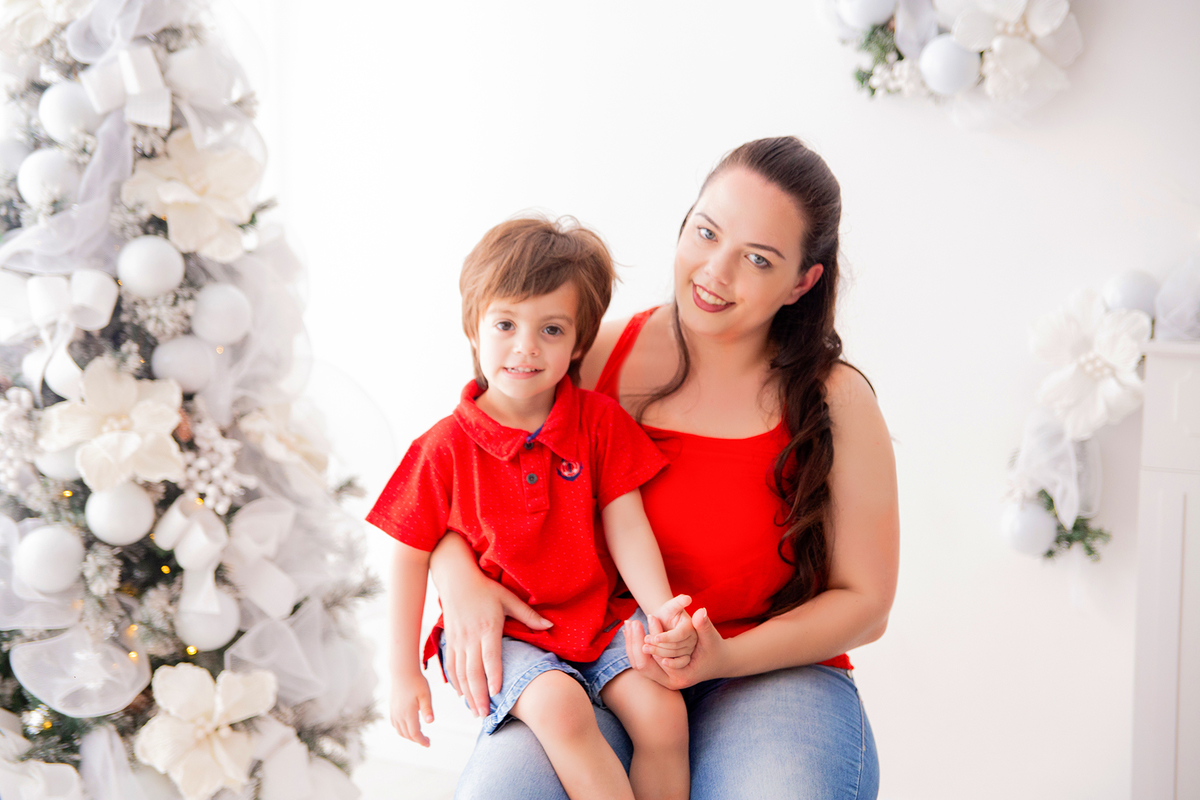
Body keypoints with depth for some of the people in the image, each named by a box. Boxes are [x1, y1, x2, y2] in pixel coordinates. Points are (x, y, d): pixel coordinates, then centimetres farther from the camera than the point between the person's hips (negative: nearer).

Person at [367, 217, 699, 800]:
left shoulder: (601, 421, 0)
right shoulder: (445, 449, -6)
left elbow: (627, 530, -4)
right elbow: (411, 559, 1)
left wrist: (661, 609, -22)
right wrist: (404, 673, -1)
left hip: (601, 617, 3)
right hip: (502, 634, -2)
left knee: (663, 714, -20)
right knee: (559, 708, -31)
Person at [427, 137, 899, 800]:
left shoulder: (837, 403, -3)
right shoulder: (598, 357, 1)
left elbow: (864, 601, 1)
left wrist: (726, 657, -16)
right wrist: (458, 576, -13)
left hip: (773, 671, -1)